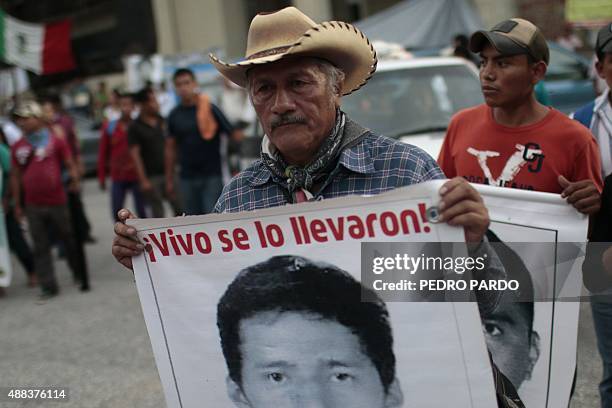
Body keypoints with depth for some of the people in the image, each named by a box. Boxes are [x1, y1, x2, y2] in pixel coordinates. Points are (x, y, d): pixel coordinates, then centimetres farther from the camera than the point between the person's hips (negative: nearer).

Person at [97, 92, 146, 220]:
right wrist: (101, 177, 7)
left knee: (141, 212, 1)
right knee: (117, 212, 3)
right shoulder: (109, 127, 3)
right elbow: (103, 153, 8)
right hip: (118, 177, 2)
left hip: (137, 176, -2)